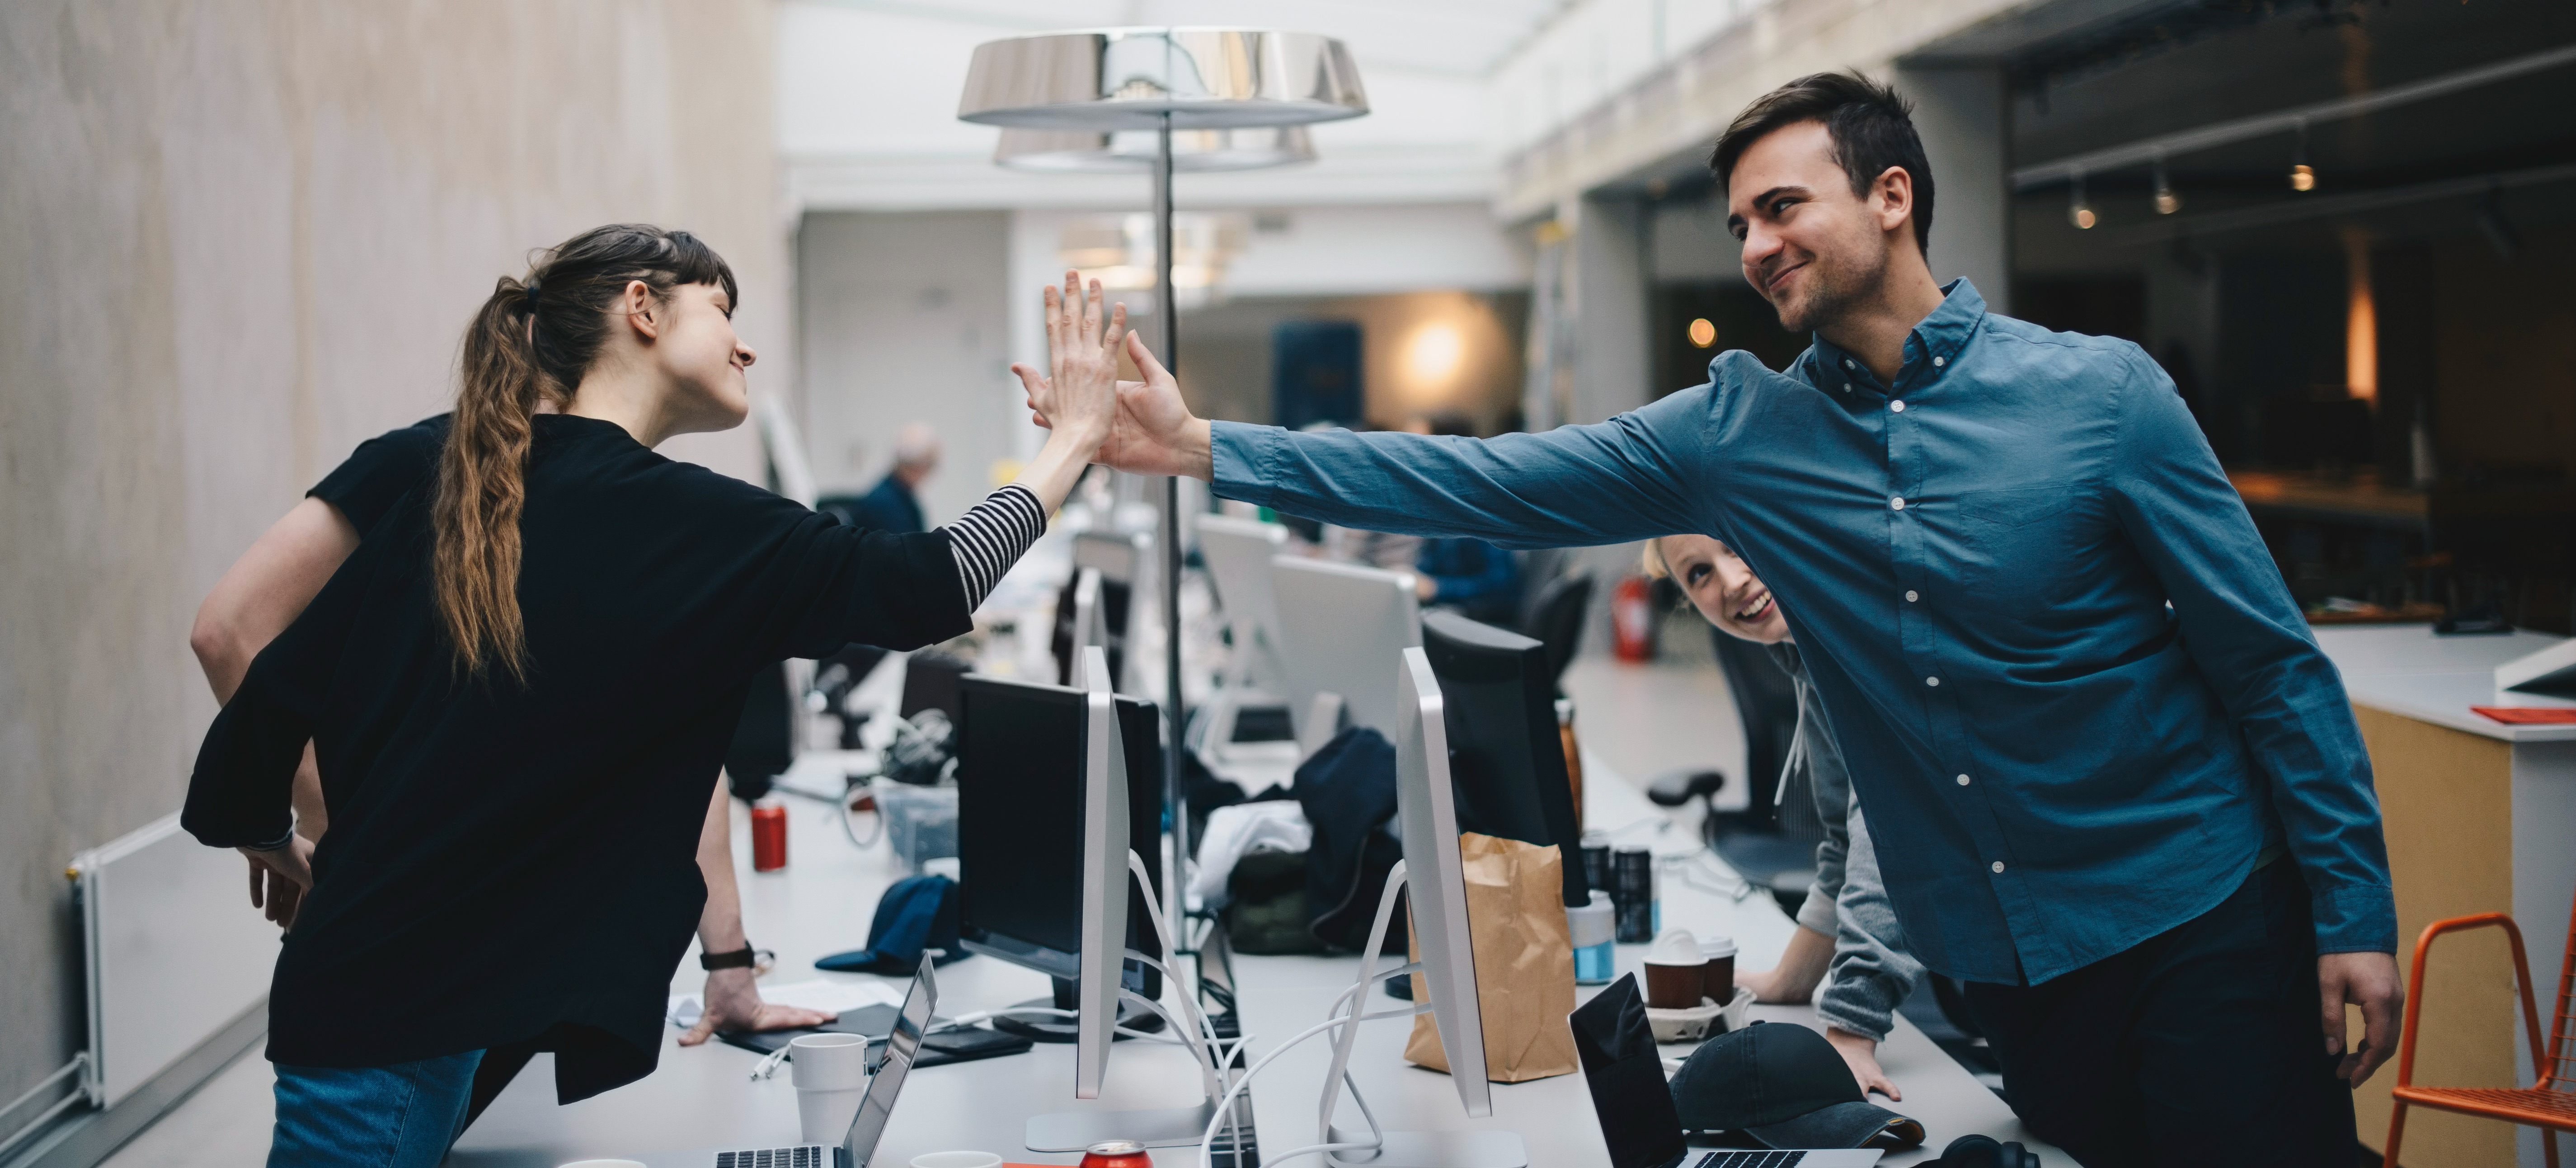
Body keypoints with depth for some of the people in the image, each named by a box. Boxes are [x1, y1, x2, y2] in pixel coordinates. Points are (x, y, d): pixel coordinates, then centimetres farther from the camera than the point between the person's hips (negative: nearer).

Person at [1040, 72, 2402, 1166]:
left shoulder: (2100, 393, -9)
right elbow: (1483, 484, -3)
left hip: (2199, 930, -3)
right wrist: (1205, 448, -10)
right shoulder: (1737, 433, 0)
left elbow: (2271, 664, -5)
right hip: (2001, 966, 3)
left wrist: (2354, 913, -9)